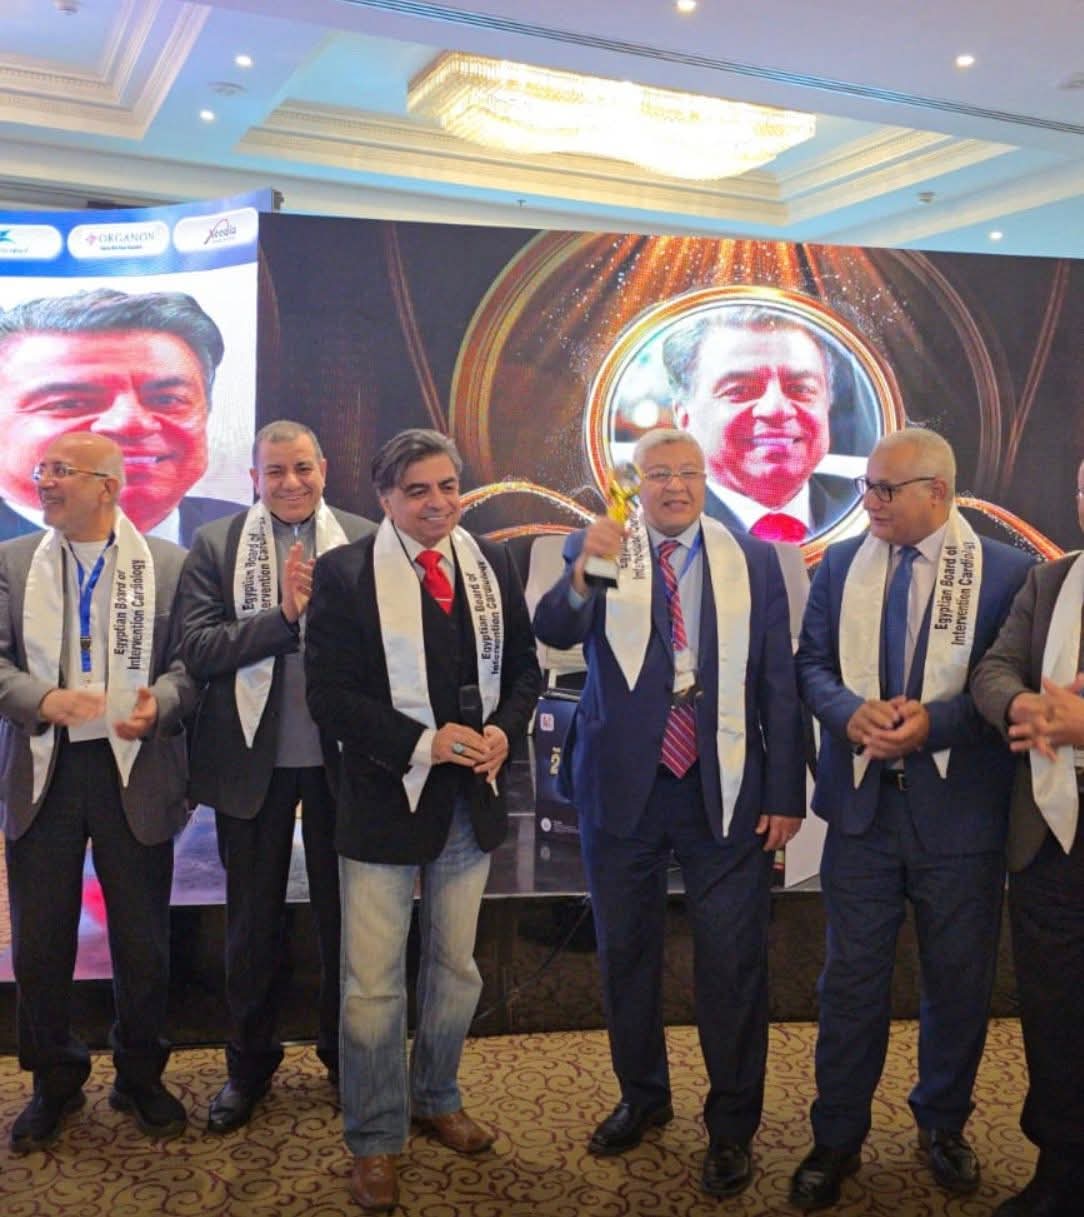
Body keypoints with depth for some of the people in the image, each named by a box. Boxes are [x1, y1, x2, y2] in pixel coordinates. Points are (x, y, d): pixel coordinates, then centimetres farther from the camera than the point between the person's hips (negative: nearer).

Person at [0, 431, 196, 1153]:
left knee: (143, 942, 9)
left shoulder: (170, 566, -1)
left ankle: (142, 1080, 29)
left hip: (136, 775, -1)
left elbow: (190, 662, -3)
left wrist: (158, 705, -22)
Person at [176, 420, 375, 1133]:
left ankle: (346, 1053, 34)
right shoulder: (215, 546, -2)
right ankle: (250, 1063, 34)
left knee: (345, 913, 14)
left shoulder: (364, 542, -3)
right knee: (253, 920, 15)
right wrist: (282, 615, -22)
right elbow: (199, 649, -12)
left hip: (340, 757, 0)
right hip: (252, 758, 1)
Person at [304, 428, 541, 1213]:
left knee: (456, 967, 19)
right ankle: (375, 1141, 23)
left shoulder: (492, 564, 3)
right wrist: (423, 743, -21)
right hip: (385, 798, -4)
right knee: (374, 984, 4)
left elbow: (524, 667, 8)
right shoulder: (345, 573, -9)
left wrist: (504, 731, -11)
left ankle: (437, 1099, 41)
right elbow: (329, 694, -13)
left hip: (472, 797, 4)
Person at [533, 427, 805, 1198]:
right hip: (624, 785, 1)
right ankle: (643, 1097, 36)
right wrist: (583, 575, -38)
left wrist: (785, 793, -2)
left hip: (726, 789, 0)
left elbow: (778, 681, 2)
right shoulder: (596, 549, 0)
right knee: (626, 953, 15)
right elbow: (553, 631, -18)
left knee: (733, 961, 6)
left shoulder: (754, 560, 2)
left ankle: (732, 1126, 25)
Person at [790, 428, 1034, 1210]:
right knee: (852, 978, 9)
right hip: (862, 802, 2)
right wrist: (852, 711, -15)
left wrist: (934, 722, -20)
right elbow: (812, 662, 5)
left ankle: (943, 1126, 37)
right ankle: (837, 1139, 25)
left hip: (960, 809, -1)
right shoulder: (840, 565, 5)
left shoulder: (1008, 571, -6)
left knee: (960, 980, 13)